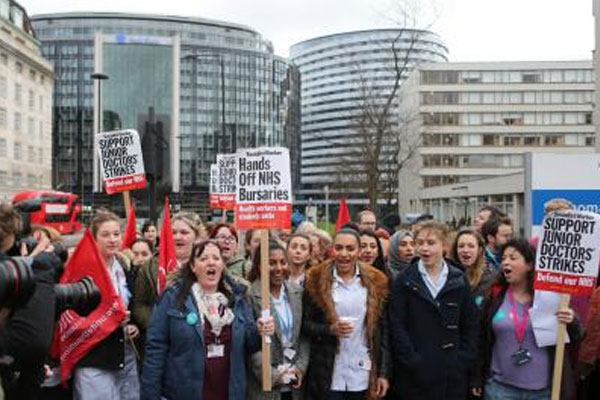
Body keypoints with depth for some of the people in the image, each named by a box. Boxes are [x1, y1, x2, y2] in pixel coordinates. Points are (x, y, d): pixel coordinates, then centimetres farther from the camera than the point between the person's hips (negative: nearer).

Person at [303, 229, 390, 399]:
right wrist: (330, 329, -18)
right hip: (328, 376, -1)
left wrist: (383, 373, 0)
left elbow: (383, 329, 3)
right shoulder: (316, 280, -4)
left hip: (363, 376, 2)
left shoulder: (375, 282, 1)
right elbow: (305, 324, -1)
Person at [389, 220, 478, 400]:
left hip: (453, 376, 2)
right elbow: (396, 325, -6)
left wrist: (463, 361, -2)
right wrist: (412, 361, -13)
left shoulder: (459, 280, 7)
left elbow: (470, 325, 7)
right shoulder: (404, 280, -1)